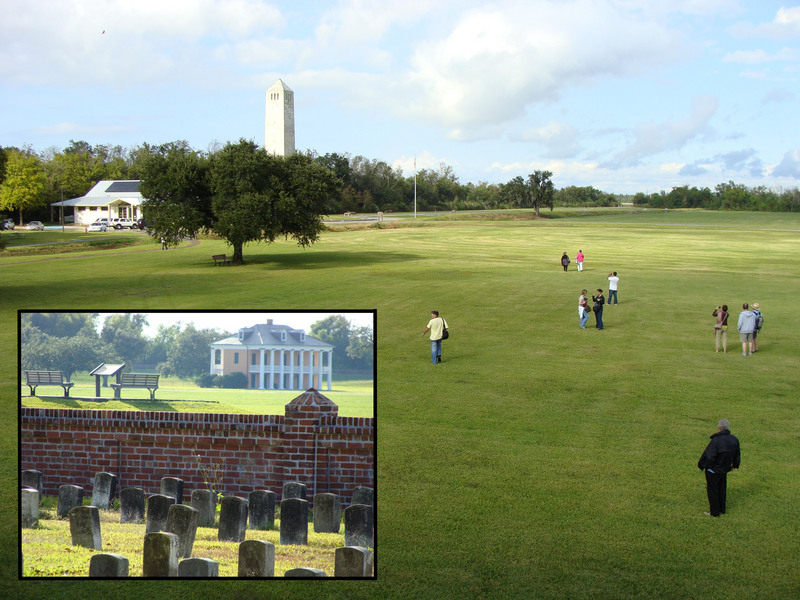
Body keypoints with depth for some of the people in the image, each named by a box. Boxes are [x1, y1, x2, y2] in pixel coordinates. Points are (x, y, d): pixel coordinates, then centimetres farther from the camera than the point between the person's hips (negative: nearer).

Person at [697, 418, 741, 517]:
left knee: (712, 491, 8)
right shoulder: (734, 439, -7)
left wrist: (701, 465, -6)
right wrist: (735, 465, 27)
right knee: (722, 489, 21)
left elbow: (708, 456, -24)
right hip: (724, 470, 7)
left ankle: (714, 512, 16)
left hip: (713, 470, -6)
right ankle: (722, 509, 32)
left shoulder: (715, 440, -30)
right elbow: (737, 454, 9)